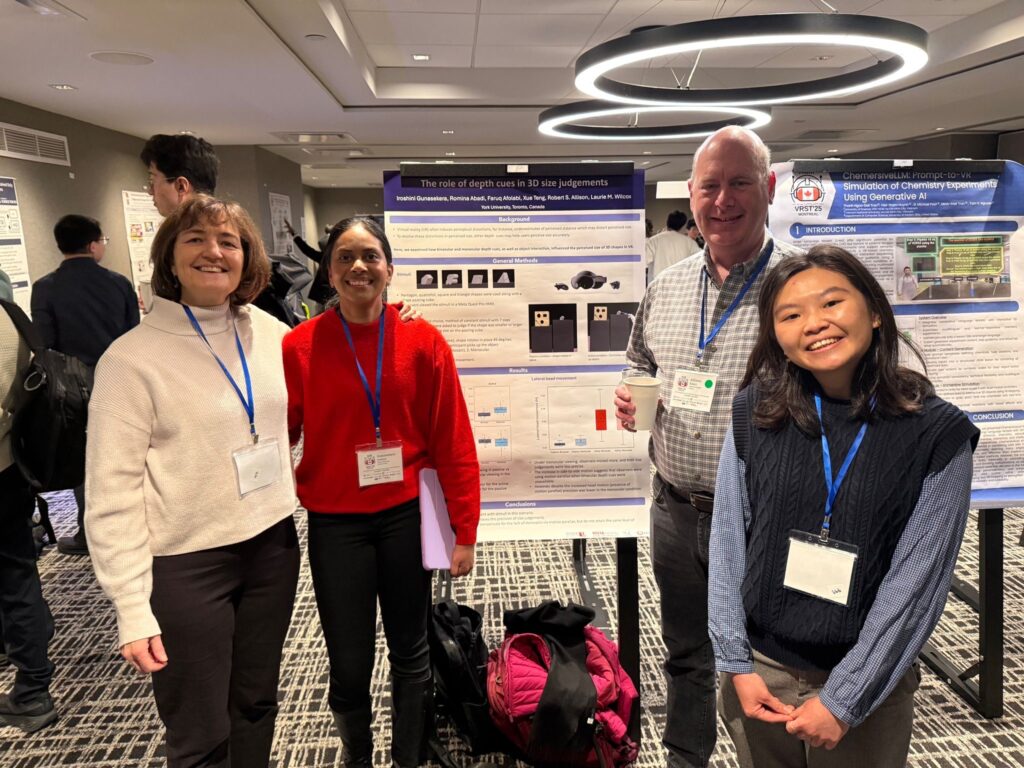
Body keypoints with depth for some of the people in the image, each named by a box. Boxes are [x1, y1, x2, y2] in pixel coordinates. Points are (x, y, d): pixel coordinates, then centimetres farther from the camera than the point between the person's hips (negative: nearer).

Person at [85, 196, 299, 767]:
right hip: (185, 564, -4)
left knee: (257, 704, 21)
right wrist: (132, 607, -14)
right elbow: (112, 493, -13)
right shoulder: (132, 357, -13)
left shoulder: (272, 334, 1)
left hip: (273, 544, 5)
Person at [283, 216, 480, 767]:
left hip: (406, 515, 1)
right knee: (349, 666, 10)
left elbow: (454, 442, -4)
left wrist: (465, 530, -4)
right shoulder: (299, 346, -6)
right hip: (334, 524, 0)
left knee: (410, 652, 16)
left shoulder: (423, 341, -5)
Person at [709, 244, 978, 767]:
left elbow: (915, 583, -13)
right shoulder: (755, 414, -7)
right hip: (759, 673, 2)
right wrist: (736, 664, -6)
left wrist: (843, 699, -13)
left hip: (867, 684, -2)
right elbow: (727, 544, -4)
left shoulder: (936, 433, -12)